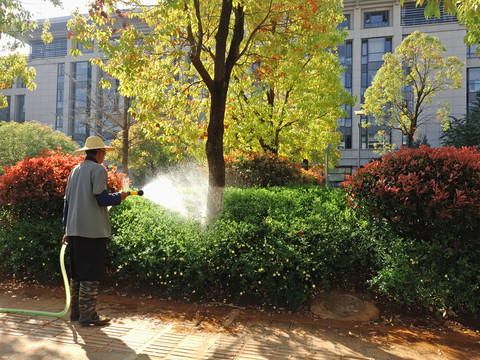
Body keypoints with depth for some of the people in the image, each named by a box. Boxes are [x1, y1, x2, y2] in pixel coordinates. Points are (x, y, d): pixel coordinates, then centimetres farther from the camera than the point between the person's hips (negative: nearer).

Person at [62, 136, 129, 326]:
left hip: (75, 230, 9)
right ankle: (87, 314, 2)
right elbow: (102, 198, -17)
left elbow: (67, 201, 18)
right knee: (91, 274, -2)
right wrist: (119, 197, 2)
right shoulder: (98, 170, -8)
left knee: (77, 272, 15)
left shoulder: (75, 171, 17)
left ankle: (76, 311, 23)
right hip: (93, 230, -8)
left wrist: (67, 230, 21)